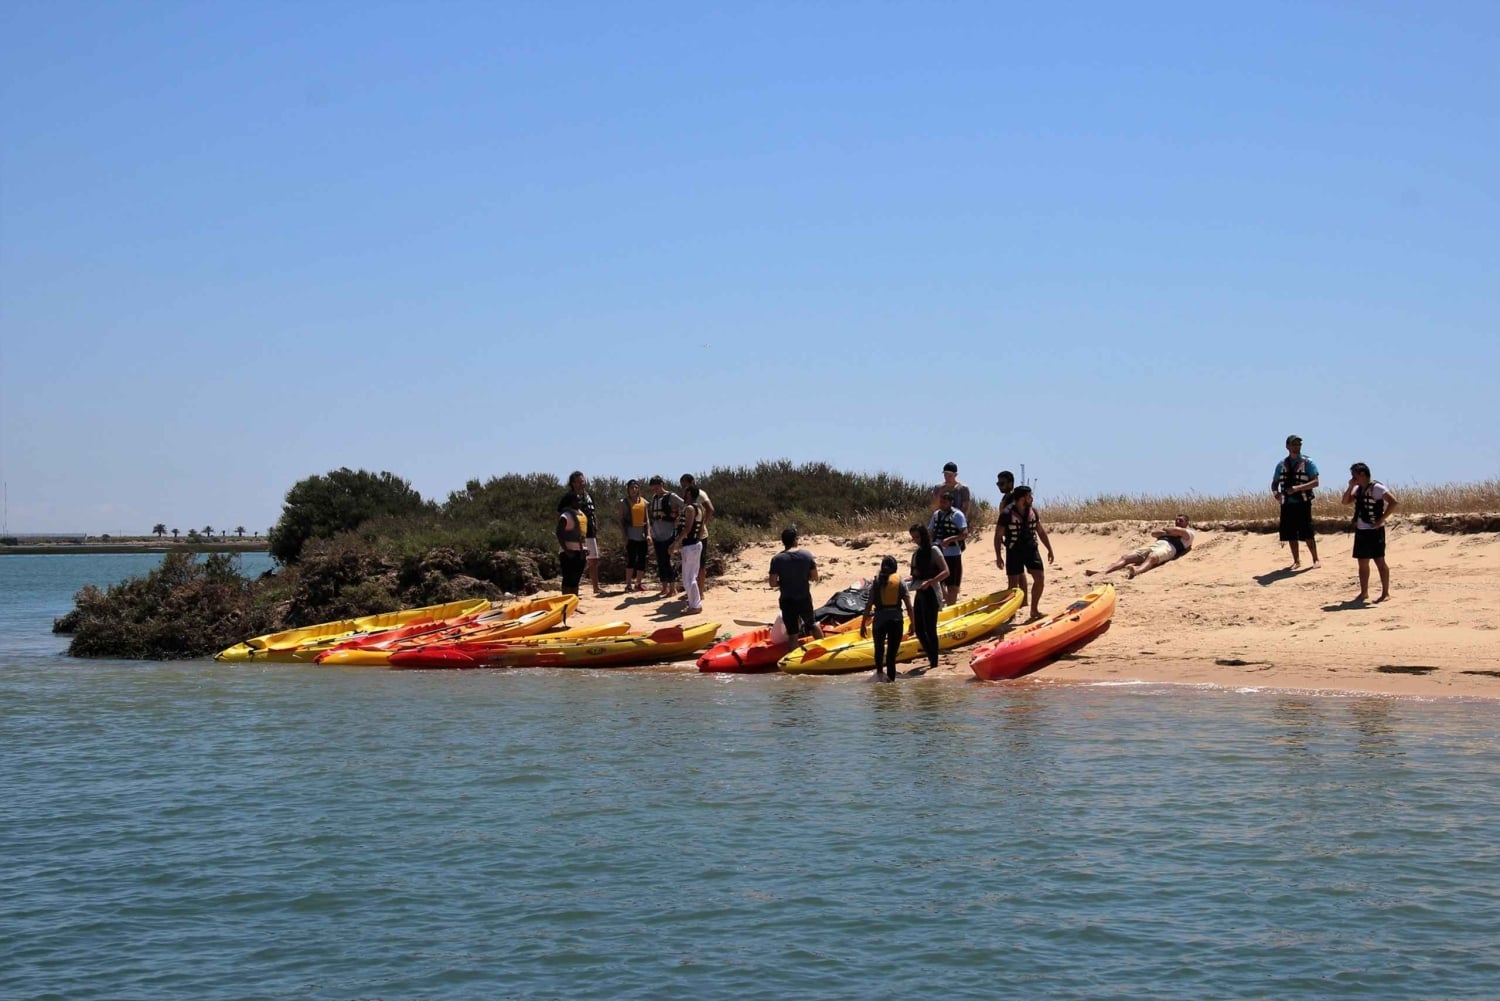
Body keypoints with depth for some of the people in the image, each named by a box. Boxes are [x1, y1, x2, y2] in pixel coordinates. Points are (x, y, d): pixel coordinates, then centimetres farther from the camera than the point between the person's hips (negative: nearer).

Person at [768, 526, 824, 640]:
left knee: (792, 632, 5)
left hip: (787, 601, -2)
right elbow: (814, 577, -1)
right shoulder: (807, 555, -6)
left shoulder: (777, 559, -13)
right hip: (805, 599, 2)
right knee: (812, 624, 26)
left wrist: (783, 582, 6)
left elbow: (772, 583, -13)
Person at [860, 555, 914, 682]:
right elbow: (909, 607, -2)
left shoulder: (876, 583, 3)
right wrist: (913, 623, 7)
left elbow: (868, 606, 0)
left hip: (880, 619, 0)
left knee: (879, 647, 11)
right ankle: (890, 677, 5)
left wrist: (863, 625, 5)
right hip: (896, 620, 0)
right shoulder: (900, 582, 2)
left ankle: (879, 671, -10)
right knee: (892, 651, 8)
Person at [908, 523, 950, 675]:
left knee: (929, 629, -5)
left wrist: (929, 582, -25)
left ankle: (934, 662, 2)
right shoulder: (917, 553, 13)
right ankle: (931, 658, 21)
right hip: (920, 593, 8)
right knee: (919, 629, 9)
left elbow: (945, 572, -15)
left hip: (931, 593, -8)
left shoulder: (933, 551, -9)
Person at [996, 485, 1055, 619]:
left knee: (1040, 578, -1)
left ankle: (1034, 610, 11)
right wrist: (998, 557, -12)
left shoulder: (1033, 511, 3)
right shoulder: (1007, 514, -13)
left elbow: (1041, 532, 13)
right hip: (1014, 552, -5)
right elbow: (998, 536, -9)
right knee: (1014, 583, 0)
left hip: (1031, 549, 5)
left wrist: (1050, 550, 11)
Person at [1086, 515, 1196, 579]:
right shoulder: (1171, 530, 42)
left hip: (1168, 547, -7)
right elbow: (1154, 533, 26)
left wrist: (1166, 530, 14)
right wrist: (1166, 532, 11)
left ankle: (1136, 571, -76)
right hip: (1153, 544, 7)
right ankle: (1102, 572, -37)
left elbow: (1180, 531, -3)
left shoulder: (1189, 532, 22)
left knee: (1152, 557, -43)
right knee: (1126, 557, -17)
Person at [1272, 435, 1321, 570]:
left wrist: (1297, 488, -23)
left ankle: (1315, 560, 3)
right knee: (1291, 534, 6)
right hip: (1287, 504, 4)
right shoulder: (1281, 465, 11)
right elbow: (1274, 483, 16)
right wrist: (1275, 493, -7)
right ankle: (1296, 561, 17)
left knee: (1307, 533, -8)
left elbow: (1315, 482, -10)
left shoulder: (1308, 463, -1)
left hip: (1303, 503, -4)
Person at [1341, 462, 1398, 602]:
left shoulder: (1377, 488, -14)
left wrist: (1382, 519, -20)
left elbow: (1393, 502, -21)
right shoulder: (1358, 489, 12)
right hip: (1361, 530, 8)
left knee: (1380, 562, -3)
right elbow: (1345, 501, 13)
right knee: (1363, 563, 12)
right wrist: (1351, 486, 2)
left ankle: (1385, 592, 2)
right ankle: (1364, 592, 20)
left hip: (1374, 531, -8)